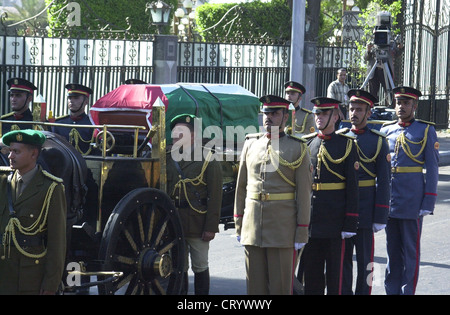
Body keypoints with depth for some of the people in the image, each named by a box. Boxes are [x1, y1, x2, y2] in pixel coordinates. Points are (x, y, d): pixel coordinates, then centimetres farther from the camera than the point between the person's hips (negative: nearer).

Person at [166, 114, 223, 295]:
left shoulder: (207, 160, -5)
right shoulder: (169, 159, 9)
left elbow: (215, 197, -8)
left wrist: (211, 227, -14)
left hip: (198, 224, -4)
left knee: (200, 267, 4)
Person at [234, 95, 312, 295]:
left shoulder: (298, 148, 0)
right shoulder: (251, 144, 11)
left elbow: (304, 192, -2)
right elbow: (241, 186, 14)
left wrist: (302, 232, -7)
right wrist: (238, 224, 10)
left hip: (283, 226, -3)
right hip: (253, 224, 4)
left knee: (281, 286, 1)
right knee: (255, 285, 7)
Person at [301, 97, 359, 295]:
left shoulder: (346, 145, -1)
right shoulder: (306, 143, 10)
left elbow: (352, 187, -4)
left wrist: (350, 223, -9)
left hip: (335, 219, -4)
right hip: (310, 219, 4)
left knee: (335, 271, 2)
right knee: (311, 270, 8)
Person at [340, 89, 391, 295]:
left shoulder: (378, 141, -1)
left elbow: (384, 182, -3)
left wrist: (380, 217, -9)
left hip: (365, 212, -3)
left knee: (364, 260, 2)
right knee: (342, 258, 8)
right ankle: (344, 291, 18)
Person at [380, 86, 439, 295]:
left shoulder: (426, 131, 0)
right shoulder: (386, 131, 11)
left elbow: (432, 168, -2)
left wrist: (428, 202, -9)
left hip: (412, 200, -4)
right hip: (389, 199, 4)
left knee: (410, 251, 1)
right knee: (392, 250, 10)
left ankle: (407, 291, 6)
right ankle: (391, 290, 17)